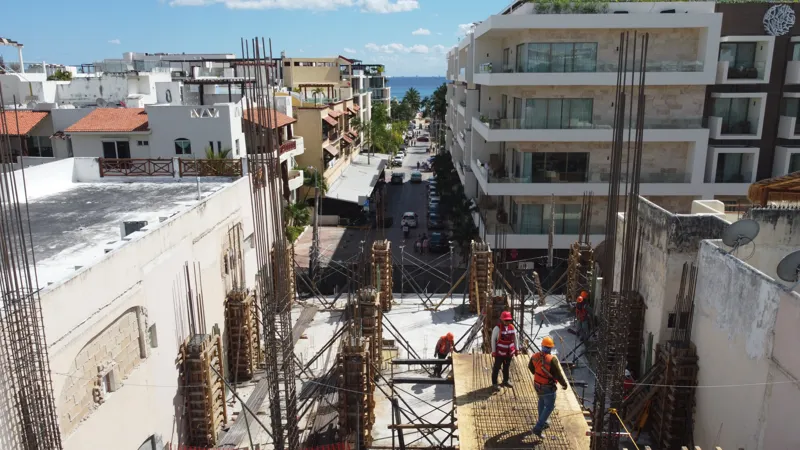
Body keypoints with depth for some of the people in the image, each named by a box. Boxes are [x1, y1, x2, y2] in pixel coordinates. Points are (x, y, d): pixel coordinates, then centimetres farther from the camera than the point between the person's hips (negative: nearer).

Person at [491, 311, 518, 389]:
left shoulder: (512, 327, -2)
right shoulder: (497, 328, -18)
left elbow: (515, 338, 9)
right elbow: (493, 340, -13)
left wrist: (516, 349, 12)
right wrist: (493, 351, -12)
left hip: (509, 352, 5)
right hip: (500, 352, -5)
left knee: (506, 367, 21)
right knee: (497, 367, 6)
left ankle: (506, 381, 39)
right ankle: (494, 383, 20)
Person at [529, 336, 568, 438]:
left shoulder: (535, 356, -9)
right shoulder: (552, 360, -29)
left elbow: (530, 367, 9)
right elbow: (558, 374, -22)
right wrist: (564, 384, -3)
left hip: (537, 385, 7)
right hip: (548, 387, -6)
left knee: (542, 401, 29)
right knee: (549, 407, 8)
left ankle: (543, 422, 44)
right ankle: (538, 428, 3)